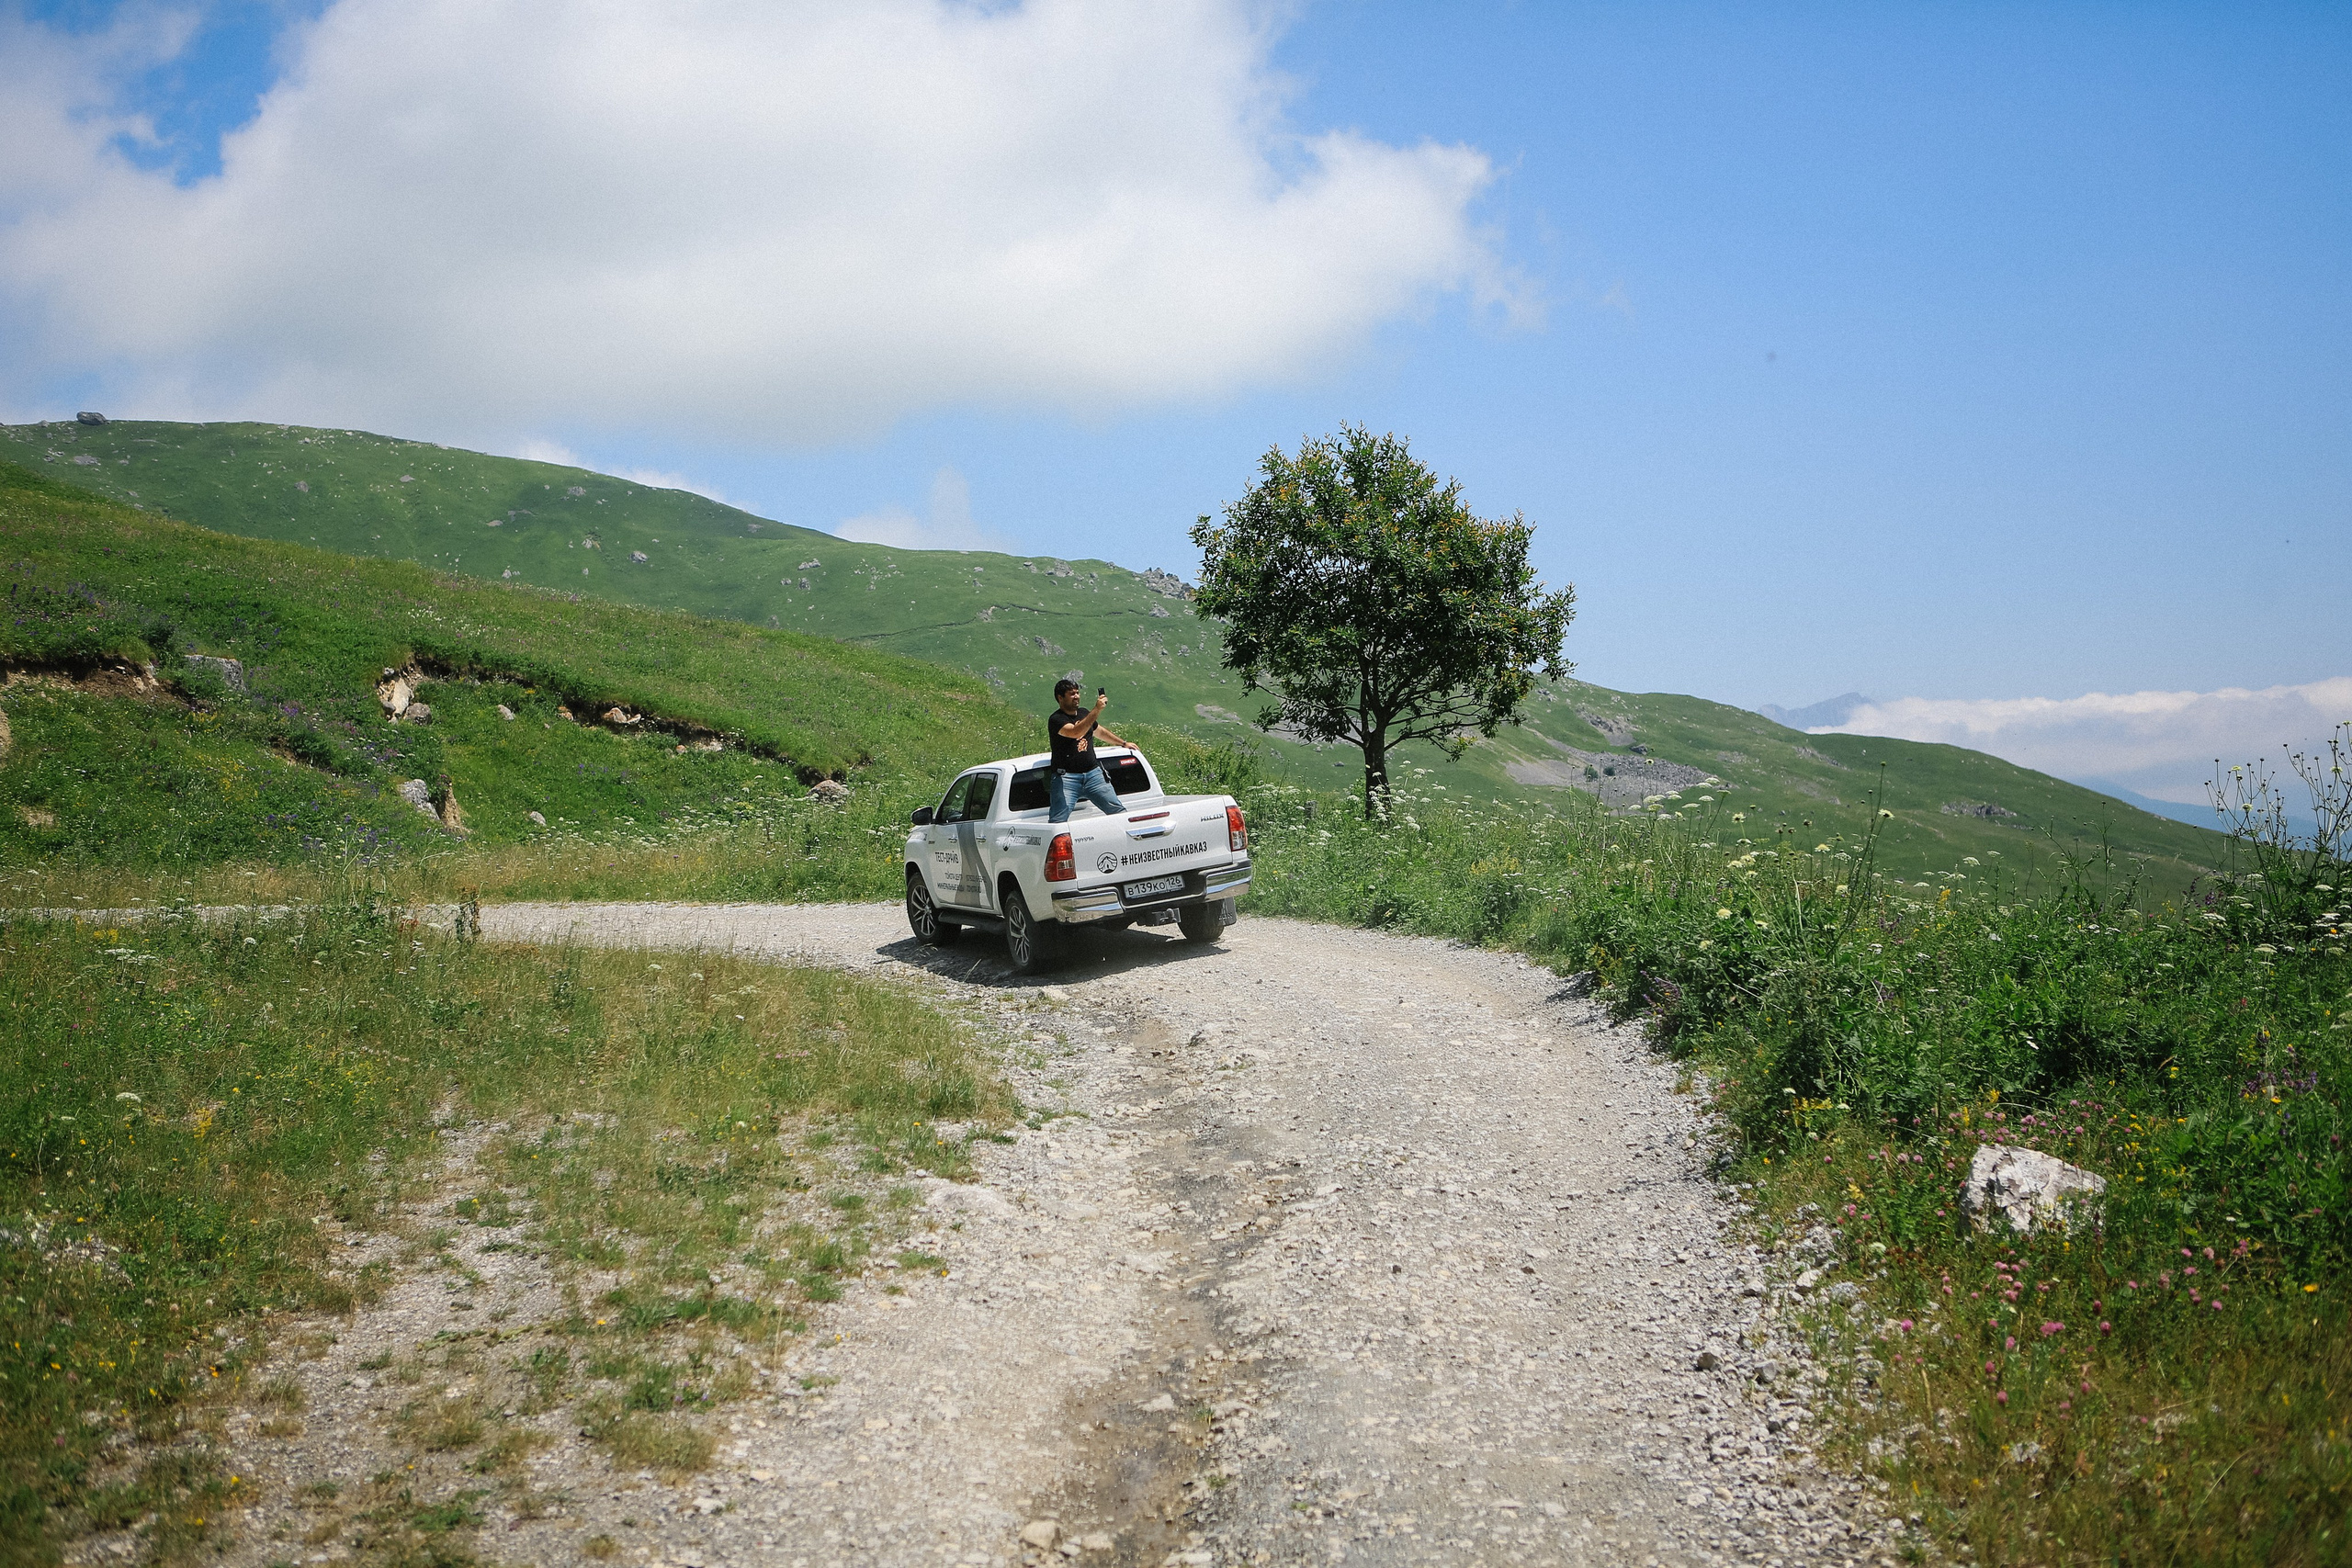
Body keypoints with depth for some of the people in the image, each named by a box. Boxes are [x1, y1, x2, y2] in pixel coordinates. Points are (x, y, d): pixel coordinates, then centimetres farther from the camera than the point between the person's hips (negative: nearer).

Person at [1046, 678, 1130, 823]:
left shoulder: (1084, 714, 16)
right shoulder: (1056, 719, -7)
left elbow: (1099, 732, 34)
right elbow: (1076, 732, -26)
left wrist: (1123, 743, 43)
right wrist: (1097, 709, -28)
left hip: (1093, 773, 6)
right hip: (1066, 777, -6)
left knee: (1119, 811, -2)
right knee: (1057, 821, -15)